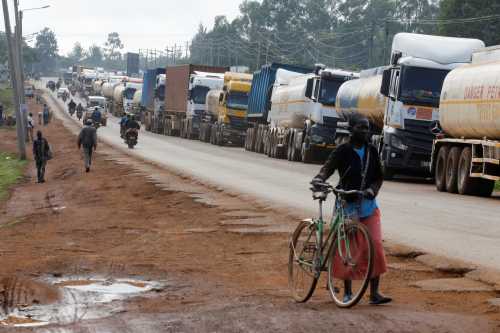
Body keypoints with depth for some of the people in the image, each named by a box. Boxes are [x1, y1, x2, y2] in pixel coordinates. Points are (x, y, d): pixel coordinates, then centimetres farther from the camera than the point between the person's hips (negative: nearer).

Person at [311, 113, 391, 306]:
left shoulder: (372, 151, 7)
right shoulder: (343, 151, -4)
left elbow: (379, 176, 12)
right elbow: (328, 167, -17)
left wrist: (372, 190, -7)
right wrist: (319, 179, -38)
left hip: (368, 205, 3)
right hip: (346, 205, -3)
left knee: (376, 247, -8)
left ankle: (374, 293, -3)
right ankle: (347, 292, 15)